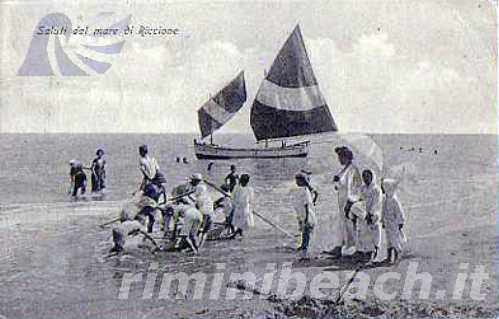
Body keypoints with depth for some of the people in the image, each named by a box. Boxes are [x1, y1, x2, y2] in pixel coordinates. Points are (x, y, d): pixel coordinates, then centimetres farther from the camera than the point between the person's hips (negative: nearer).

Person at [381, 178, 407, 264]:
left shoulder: (394, 200, -20)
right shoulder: (386, 199, 5)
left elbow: (399, 212, -17)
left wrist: (401, 223, -15)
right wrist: (383, 222, 17)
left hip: (394, 224, -8)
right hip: (388, 224, 8)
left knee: (395, 241, 2)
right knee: (389, 241, 14)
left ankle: (396, 258, 9)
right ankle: (389, 257, 21)